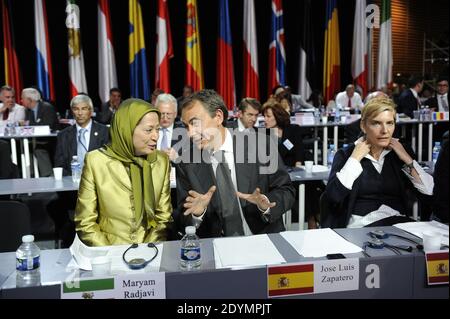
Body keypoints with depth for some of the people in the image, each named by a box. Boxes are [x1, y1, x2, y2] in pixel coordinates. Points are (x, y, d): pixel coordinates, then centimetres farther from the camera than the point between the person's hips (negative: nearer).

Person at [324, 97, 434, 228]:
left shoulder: (401, 152, 12)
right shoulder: (345, 154, 3)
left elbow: (431, 191, 4)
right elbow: (333, 196, -13)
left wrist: (407, 159, 0)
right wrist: (355, 158, -8)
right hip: (360, 225, -2)